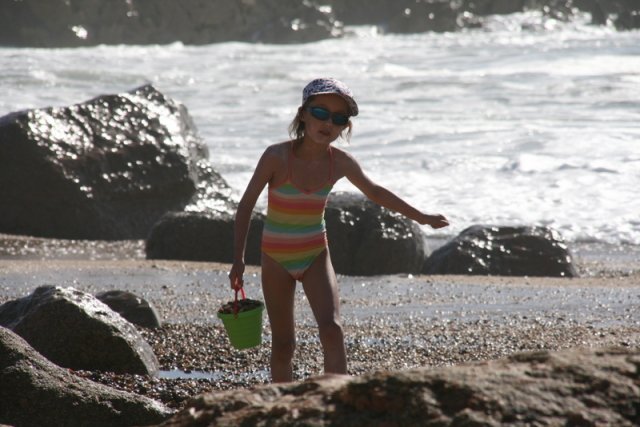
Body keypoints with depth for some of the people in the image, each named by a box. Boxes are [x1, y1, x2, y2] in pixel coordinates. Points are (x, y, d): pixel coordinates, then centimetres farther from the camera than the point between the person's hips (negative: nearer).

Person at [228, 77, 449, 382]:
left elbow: (374, 192, 10)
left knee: (331, 330, -18)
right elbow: (246, 205, -12)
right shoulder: (277, 157, -20)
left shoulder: (340, 162, -9)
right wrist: (238, 260, -17)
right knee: (283, 345, 3)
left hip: (315, 255, 2)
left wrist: (421, 217, 18)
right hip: (276, 257, -2)